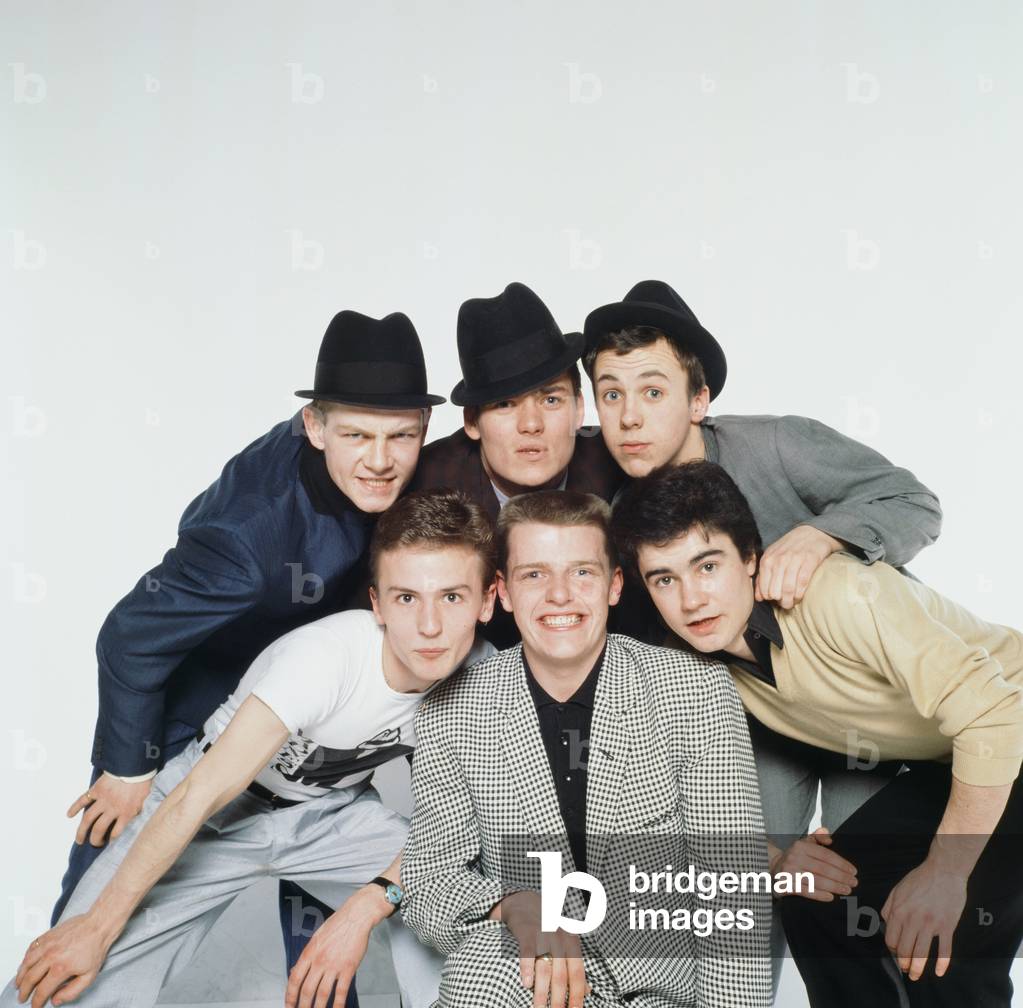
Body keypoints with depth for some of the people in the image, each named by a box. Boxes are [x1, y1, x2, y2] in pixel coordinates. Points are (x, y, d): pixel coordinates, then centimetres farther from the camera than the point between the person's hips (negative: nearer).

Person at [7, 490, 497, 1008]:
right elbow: (201, 795, -28)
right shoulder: (328, 655, -32)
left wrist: (367, 907, -25)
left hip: (332, 811, 4)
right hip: (224, 809, -3)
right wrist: (97, 927, -22)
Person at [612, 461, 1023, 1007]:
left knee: (948, 948, -19)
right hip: (939, 771, 7)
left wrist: (945, 871, -26)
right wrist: (774, 858, -16)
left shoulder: (834, 594, -31)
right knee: (816, 907, -3)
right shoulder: (695, 662, -8)